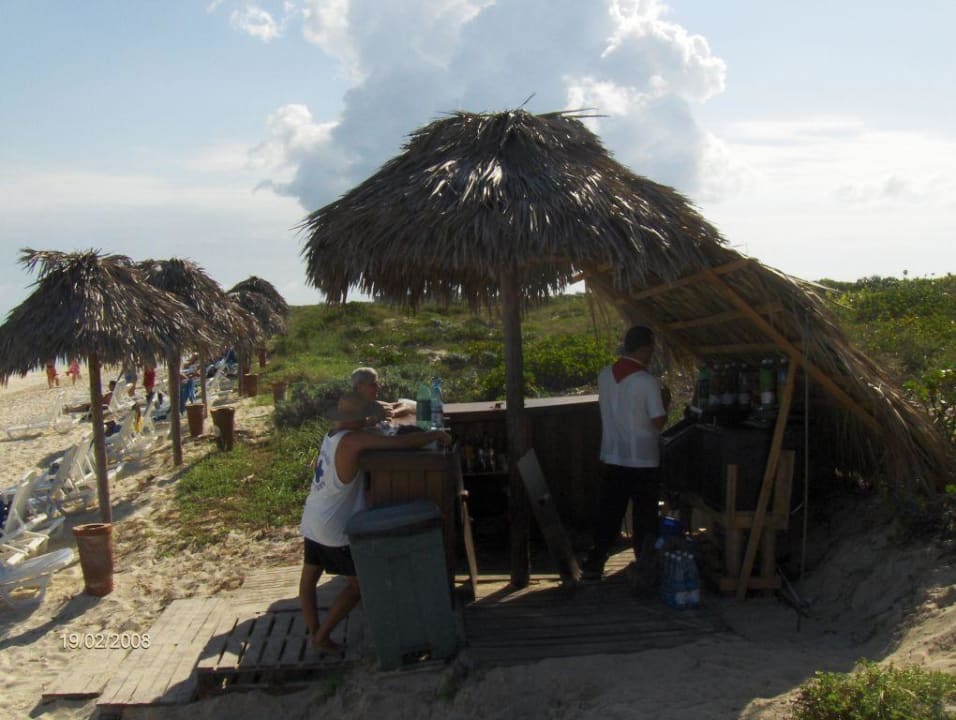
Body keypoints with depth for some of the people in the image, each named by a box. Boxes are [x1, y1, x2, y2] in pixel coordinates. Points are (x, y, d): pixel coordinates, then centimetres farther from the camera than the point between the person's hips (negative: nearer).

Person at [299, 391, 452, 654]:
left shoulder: (332, 435, 3)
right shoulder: (354, 440, -23)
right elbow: (402, 442, -24)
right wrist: (436, 435, -10)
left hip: (312, 519, 9)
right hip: (335, 527, -9)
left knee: (309, 578, 17)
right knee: (359, 583, 6)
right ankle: (322, 636, 10)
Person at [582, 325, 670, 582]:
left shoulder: (604, 375, 1)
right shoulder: (648, 382, -17)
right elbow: (658, 422, -15)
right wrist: (664, 402, 4)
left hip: (613, 457, 5)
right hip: (643, 460, -5)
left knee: (608, 512, 13)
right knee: (644, 516, 8)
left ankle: (594, 564, 16)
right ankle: (646, 567, 17)